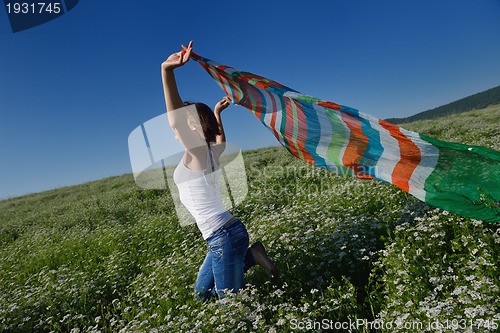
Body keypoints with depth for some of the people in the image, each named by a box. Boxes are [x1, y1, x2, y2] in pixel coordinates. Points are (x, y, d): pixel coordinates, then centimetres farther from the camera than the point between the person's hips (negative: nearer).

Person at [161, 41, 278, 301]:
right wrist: (217, 113, 39)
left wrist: (167, 70, -42)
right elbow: (221, 139, 34)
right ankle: (250, 256, 16)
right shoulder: (210, 151, 9)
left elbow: (176, 121, -34)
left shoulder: (197, 152, -14)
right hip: (222, 235, 9)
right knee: (202, 294, 20)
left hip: (224, 236, -9)